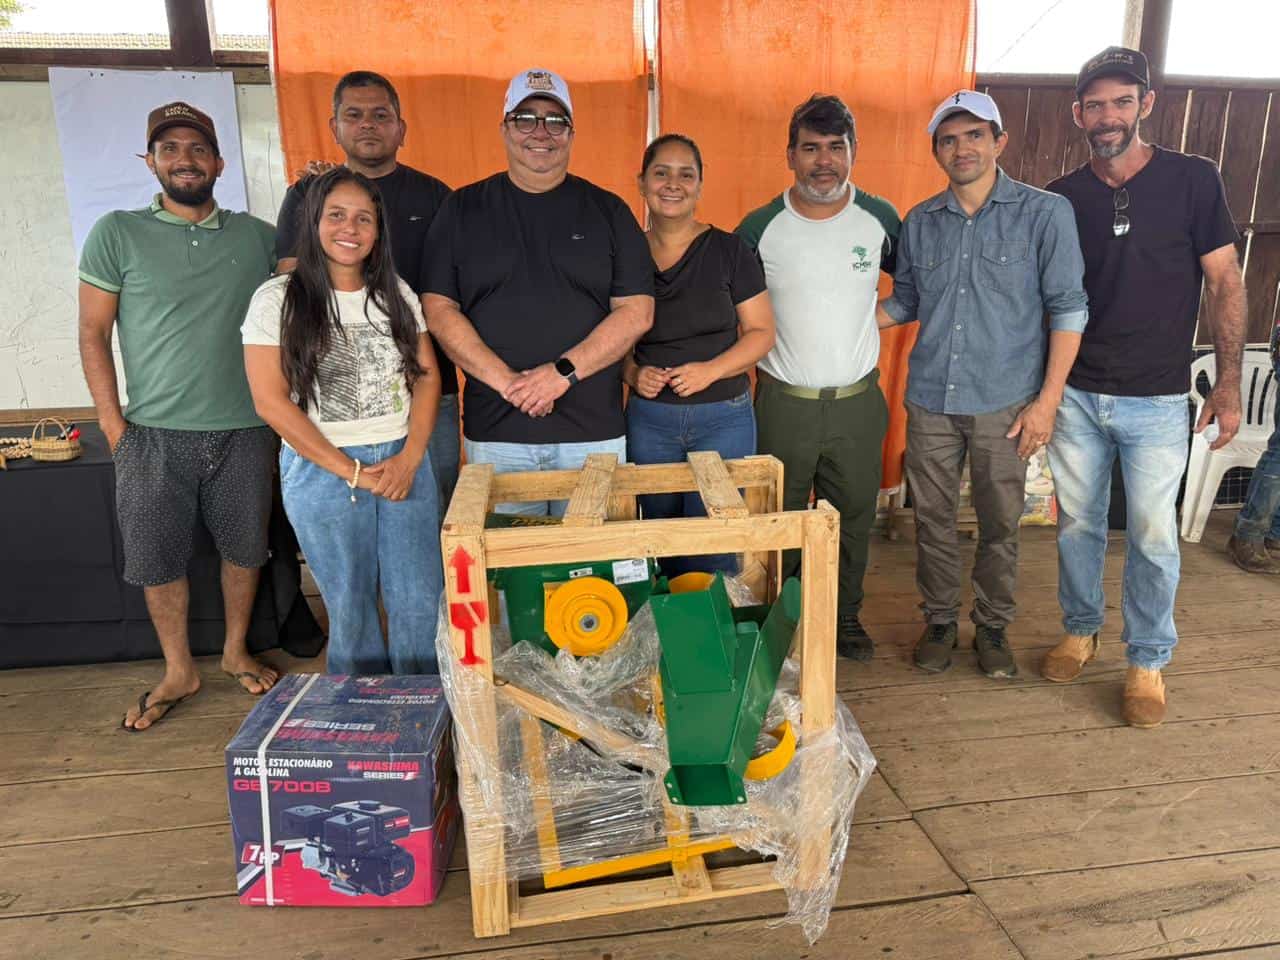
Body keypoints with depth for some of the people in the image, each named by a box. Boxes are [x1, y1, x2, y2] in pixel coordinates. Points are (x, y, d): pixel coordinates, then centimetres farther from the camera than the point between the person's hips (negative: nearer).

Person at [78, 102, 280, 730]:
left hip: (245, 430, 1)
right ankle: (179, 672, 25)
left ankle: (236, 652, 32)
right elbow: (92, 334, 0)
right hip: (154, 435, -1)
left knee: (244, 548, 12)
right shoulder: (117, 234, 0)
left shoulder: (259, 237, 5)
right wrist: (114, 426, -4)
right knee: (157, 559, 7)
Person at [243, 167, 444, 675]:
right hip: (322, 471, -2)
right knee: (350, 605, 9)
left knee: (420, 603, 4)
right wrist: (350, 471, -12)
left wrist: (409, 458, -8)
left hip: (405, 463, 3)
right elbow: (271, 401, -8)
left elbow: (427, 376, 7)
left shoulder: (397, 294, 8)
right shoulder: (278, 300, -4)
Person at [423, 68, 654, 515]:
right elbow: (439, 309, 0)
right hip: (494, 431, 0)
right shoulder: (462, 209, 7)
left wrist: (563, 372, -13)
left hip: (594, 431, 0)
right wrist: (505, 381, -13)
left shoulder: (607, 210, 7)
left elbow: (636, 311, -1)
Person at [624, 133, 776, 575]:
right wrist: (633, 373, -8)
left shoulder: (728, 250, -2)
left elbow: (761, 331, -1)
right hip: (649, 418, 2)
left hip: (724, 417, -2)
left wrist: (710, 370, -17)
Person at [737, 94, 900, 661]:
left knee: (852, 517, 13)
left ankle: (845, 616, 32)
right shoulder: (761, 227, -6)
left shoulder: (880, 219, -1)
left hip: (857, 401, 2)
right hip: (783, 401, -1)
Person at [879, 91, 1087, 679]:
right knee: (932, 519, 11)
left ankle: (992, 626, 29)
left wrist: (1047, 399, -10)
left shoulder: (1045, 214, -4)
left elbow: (1067, 308, -5)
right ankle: (939, 620, 29)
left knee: (1000, 525, 9)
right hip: (931, 400, 3)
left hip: (1005, 403, -2)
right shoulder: (920, 222, 6)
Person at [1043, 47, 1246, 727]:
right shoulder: (1061, 198, 3)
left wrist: (1228, 384, -5)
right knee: (1077, 524, 12)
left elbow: (1224, 283, -1)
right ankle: (1081, 631, 32)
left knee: (1152, 537, 3)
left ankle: (1148, 660, 21)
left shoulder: (1193, 180, -2)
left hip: (1156, 398, -2)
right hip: (1075, 395, 2)